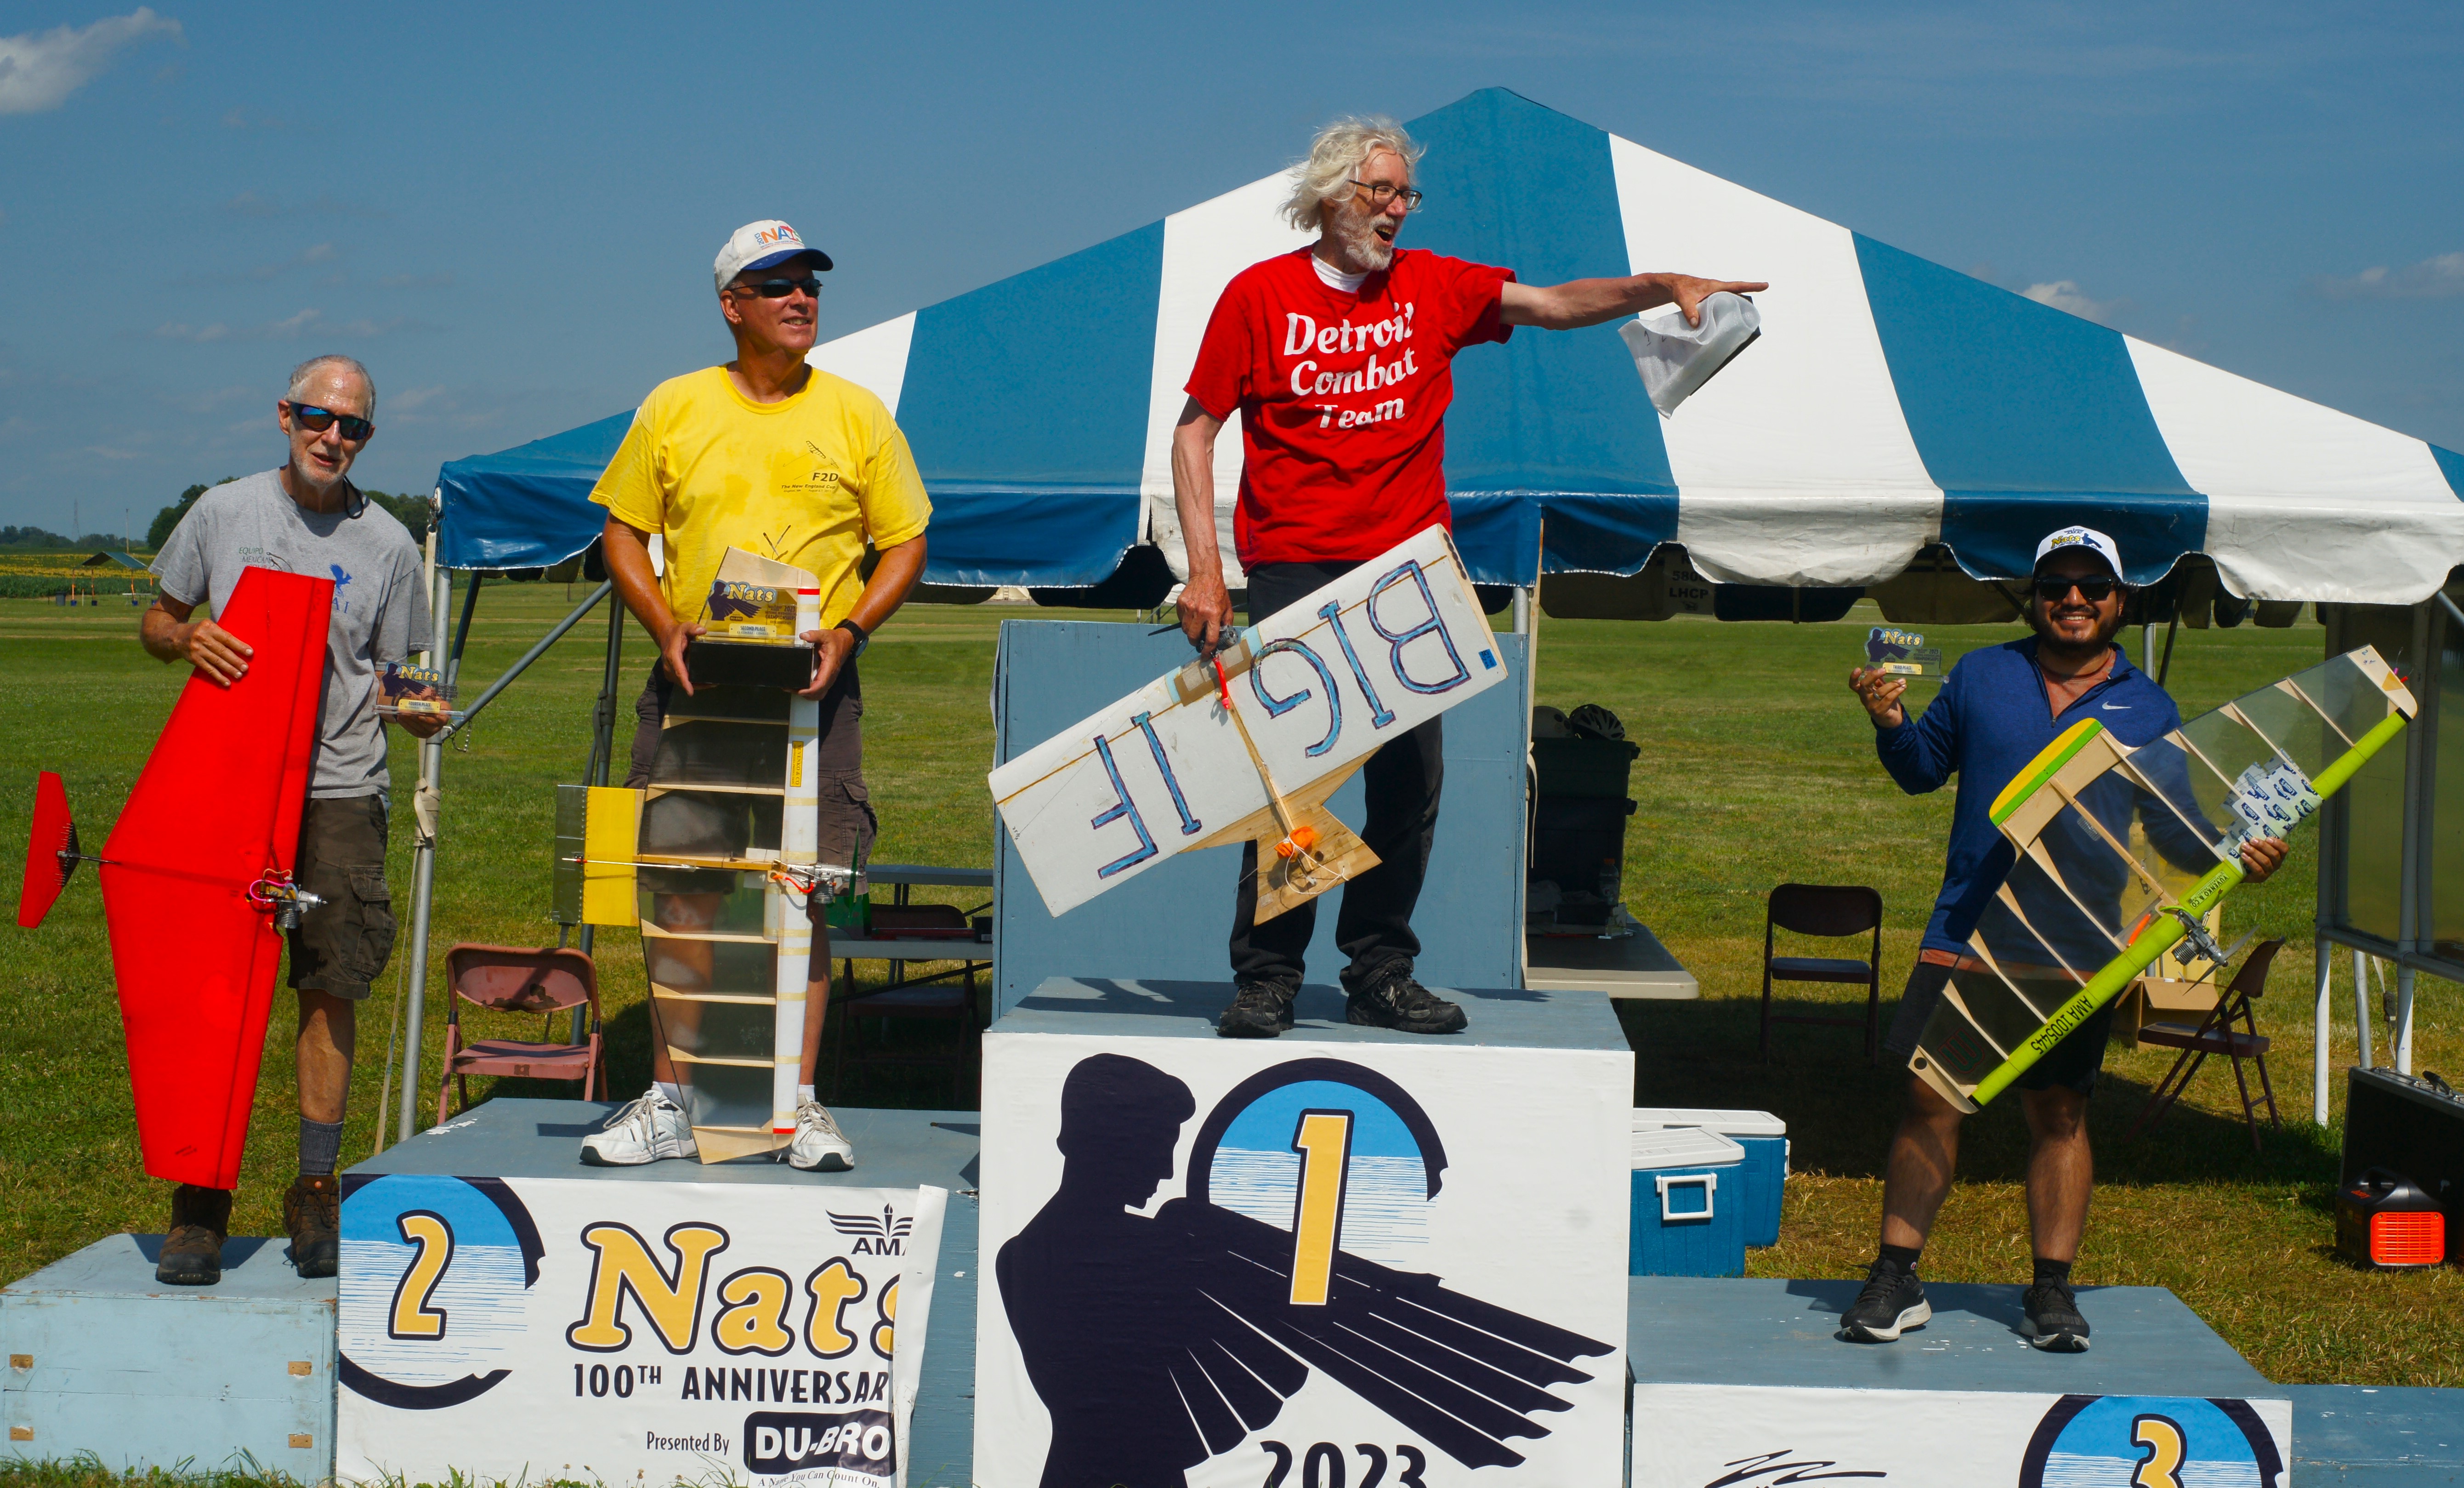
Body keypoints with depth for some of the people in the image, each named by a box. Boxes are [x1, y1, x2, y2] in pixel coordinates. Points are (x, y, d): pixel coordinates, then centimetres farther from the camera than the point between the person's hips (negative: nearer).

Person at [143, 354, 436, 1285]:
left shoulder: (386, 544, 5)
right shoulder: (224, 514, 7)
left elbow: (400, 679, 11)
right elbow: (155, 622, 14)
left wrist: (421, 712, -12)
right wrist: (188, 637, -9)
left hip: (339, 793, 0)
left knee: (331, 990, -1)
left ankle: (316, 1190, 10)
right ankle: (200, 1201, 5)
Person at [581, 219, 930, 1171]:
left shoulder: (856, 415, 6)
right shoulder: (676, 409, 6)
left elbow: (905, 543, 8)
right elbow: (623, 530, 10)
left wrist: (848, 630, -7)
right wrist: (665, 626, -6)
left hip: (814, 688, -1)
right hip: (693, 677, 1)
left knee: (803, 893, -2)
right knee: (678, 888, 1)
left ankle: (800, 1104, 5)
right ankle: (669, 1102, 9)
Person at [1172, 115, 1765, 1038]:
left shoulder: (1435, 287, 10)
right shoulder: (1260, 295, 1)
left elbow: (1554, 305, 4)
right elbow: (1195, 432, 2)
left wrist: (1661, 288, -13)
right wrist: (1204, 569, -6)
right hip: (1293, 569, -3)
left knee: (1412, 778, 2)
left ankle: (1380, 976, 14)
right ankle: (1266, 980, 4)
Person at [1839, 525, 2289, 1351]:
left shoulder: (2150, 709, 8)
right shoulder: (1981, 676, 8)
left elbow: (2175, 831, 12)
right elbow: (1924, 768, 15)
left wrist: (2238, 854, -6)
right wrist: (1890, 726, -5)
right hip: (1967, 933, 0)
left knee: (2059, 1113, 6)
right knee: (1930, 1098, -3)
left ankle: (2052, 1289, 16)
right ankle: (1895, 1281, 5)